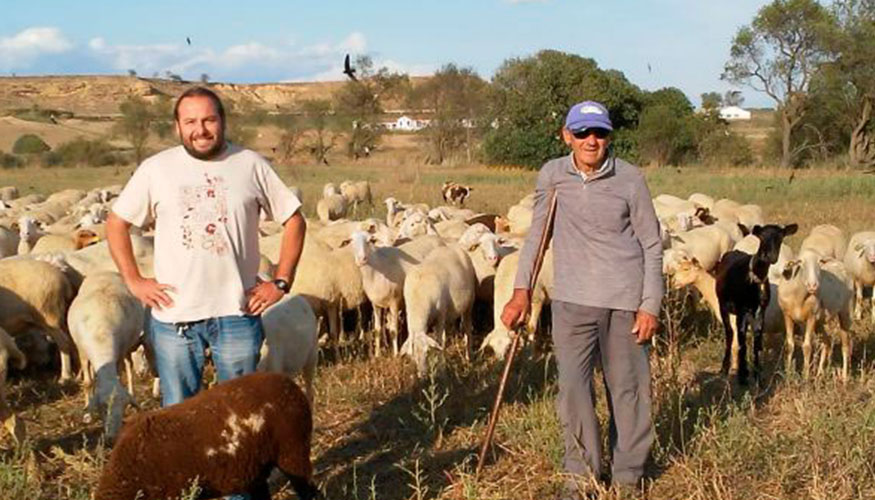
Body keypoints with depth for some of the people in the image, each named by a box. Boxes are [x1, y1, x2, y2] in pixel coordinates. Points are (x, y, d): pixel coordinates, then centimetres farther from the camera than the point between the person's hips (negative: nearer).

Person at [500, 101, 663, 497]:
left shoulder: (630, 180, -3)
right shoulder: (551, 175, 2)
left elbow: (652, 245, 1)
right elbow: (536, 235, 10)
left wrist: (650, 305, -4)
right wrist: (522, 290, 5)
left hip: (624, 299, -1)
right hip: (572, 299, 1)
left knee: (627, 387, 6)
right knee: (572, 386, -1)